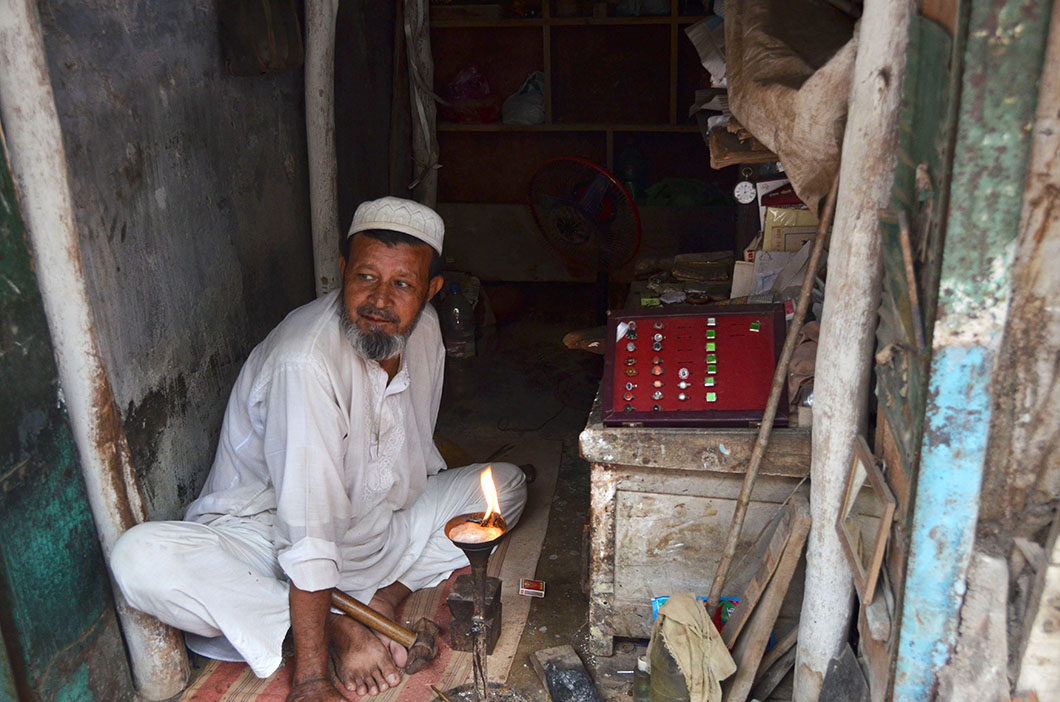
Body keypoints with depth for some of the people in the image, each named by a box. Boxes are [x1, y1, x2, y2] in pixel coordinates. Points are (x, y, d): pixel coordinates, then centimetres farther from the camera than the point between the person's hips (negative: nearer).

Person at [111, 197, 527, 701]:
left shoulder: (424, 330, -7)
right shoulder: (306, 361, -30)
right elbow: (309, 532, -32)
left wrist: (447, 549, 8)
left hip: (374, 535, 7)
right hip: (266, 539, -6)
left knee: (506, 483, 2)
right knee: (140, 560, -32)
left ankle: (382, 598, -13)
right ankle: (335, 626, -21)